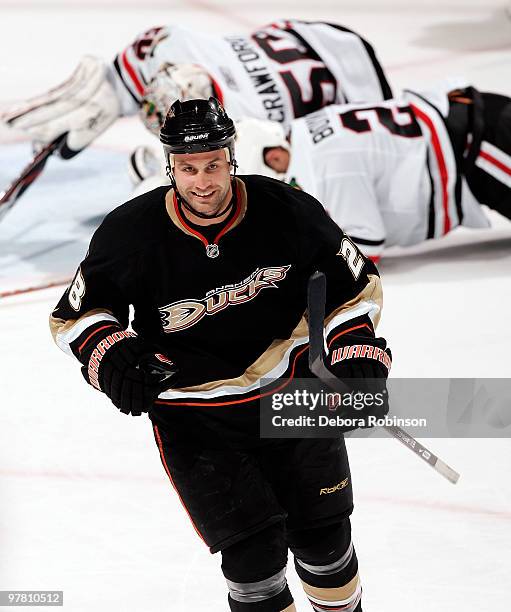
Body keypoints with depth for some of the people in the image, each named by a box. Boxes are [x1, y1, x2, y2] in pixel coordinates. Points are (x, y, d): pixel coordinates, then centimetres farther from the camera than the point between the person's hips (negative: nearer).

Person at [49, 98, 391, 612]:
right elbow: (75, 313, -3)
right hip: (194, 411, -2)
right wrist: (108, 354, -22)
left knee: (323, 535, 11)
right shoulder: (130, 234, -17)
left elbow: (353, 281, 2)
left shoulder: (285, 211, -14)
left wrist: (358, 353, -9)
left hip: (292, 385, 2)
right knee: (253, 551, -10)